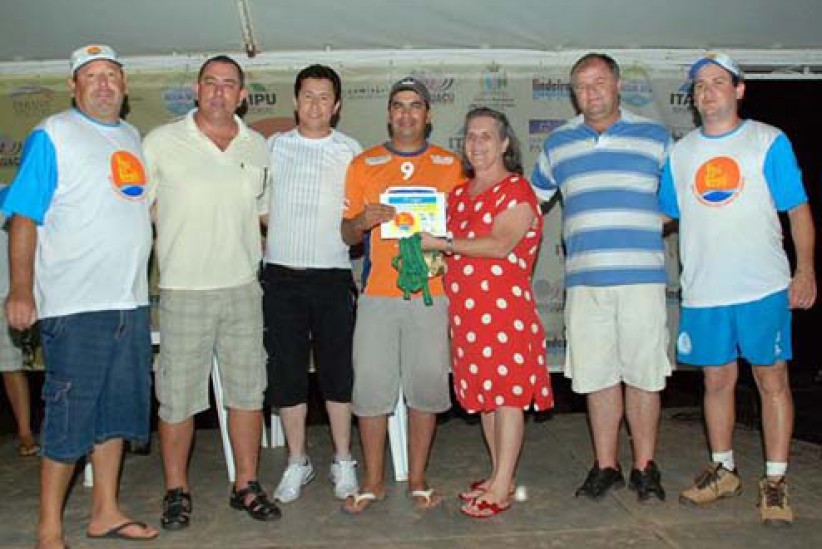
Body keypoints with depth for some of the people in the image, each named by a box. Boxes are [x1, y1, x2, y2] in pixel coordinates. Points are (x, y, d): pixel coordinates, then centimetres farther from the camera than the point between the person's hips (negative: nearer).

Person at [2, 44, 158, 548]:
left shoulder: (132, 137, 16)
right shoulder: (54, 135, -4)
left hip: (130, 299, 7)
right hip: (74, 303, -7)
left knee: (119, 408, 13)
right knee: (70, 414, -1)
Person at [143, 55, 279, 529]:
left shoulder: (259, 147, 10)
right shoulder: (161, 142, 0)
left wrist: (253, 253, 10)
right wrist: (164, 258, -3)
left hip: (244, 289, 3)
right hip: (184, 290, -3)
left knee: (248, 391, 9)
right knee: (178, 396, 3)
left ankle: (247, 485, 23)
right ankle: (177, 491, 20)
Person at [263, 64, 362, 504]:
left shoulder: (350, 151, 5)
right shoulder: (272, 146, 9)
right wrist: (261, 239, 3)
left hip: (332, 275, -1)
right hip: (281, 275, 1)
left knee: (337, 370, 4)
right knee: (286, 371, 5)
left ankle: (343, 461, 19)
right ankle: (297, 463, 20)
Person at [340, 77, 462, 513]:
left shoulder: (450, 165, 10)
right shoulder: (364, 164, 10)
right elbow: (347, 235, 11)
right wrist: (362, 221, -11)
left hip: (431, 292, 0)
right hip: (377, 293, 0)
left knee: (426, 385, 4)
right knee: (371, 385, 1)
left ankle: (417, 478, 19)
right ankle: (373, 481, 16)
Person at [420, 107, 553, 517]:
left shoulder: (516, 190, -5)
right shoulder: (459, 194, 18)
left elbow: (500, 244, -18)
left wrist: (442, 244, -19)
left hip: (505, 306, -7)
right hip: (465, 309, 7)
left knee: (507, 392, -2)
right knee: (484, 392, 12)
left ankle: (501, 488, 5)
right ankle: (500, 475, 24)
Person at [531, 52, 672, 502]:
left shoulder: (655, 137, 9)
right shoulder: (557, 143, 14)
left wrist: (653, 227, 1)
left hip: (642, 278, -1)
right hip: (584, 280, 2)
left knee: (643, 375, 2)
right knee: (596, 376, 6)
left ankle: (644, 467, 17)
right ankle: (606, 466, 19)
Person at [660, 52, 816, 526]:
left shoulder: (769, 141, 1)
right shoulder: (681, 152, 11)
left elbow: (798, 208, 1)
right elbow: (664, 215, 17)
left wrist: (806, 269, -6)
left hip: (764, 289, -3)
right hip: (703, 290, 3)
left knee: (773, 380, 2)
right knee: (717, 380, 11)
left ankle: (776, 482, 14)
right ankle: (724, 471, 26)